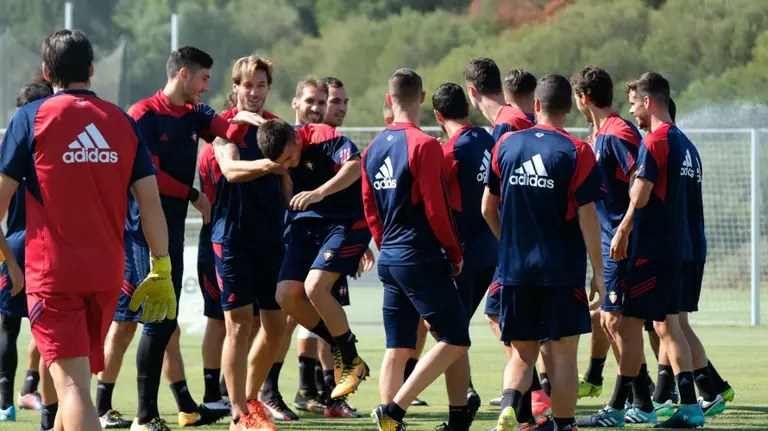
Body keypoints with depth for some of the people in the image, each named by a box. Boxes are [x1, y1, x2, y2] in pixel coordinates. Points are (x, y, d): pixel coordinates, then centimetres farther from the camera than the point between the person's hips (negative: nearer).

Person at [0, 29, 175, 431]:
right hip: (108, 271, 4)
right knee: (80, 375, 19)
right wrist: (161, 269, 10)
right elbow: (150, 202, 3)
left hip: (52, 272, -4)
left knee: (71, 383, -11)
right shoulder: (123, 122, 7)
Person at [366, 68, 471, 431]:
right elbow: (436, 208, -13)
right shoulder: (424, 145, -12)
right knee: (454, 341, -3)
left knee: (397, 348, 8)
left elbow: (370, 210, 14)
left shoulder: (373, 149, 10)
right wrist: (455, 253, -1)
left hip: (390, 261, 8)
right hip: (424, 260, -8)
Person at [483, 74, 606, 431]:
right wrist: (597, 274, -3)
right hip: (562, 269, -3)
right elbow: (587, 217, -10)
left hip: (514, 269, 3)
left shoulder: (506, 145, 3)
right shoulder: (577, 152, -8)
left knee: (522, 354, 9)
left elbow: (488, 208, 10)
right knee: (562, 354, 5)